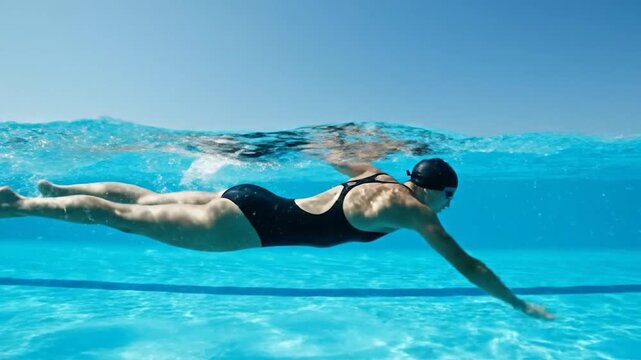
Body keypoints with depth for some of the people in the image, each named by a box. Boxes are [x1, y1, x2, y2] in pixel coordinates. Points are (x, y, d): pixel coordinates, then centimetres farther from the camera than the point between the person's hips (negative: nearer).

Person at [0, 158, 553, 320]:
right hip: (251, 221, -7)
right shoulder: (410, 208, -11)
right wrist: (520, 305, 4)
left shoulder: (378, 177, 9)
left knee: (146, 200, 20)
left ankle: (54, 188, 36)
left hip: (251, 198, 7)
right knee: (123, 217, 3)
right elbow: (466, 264, -7)